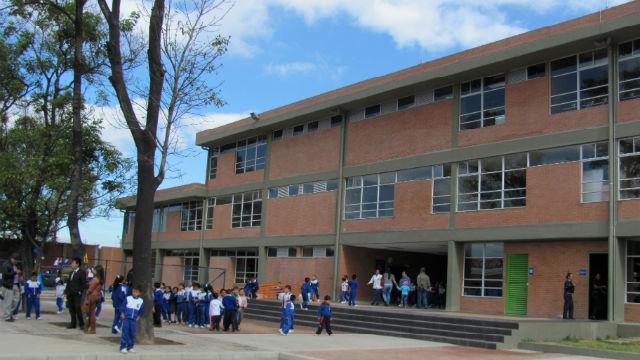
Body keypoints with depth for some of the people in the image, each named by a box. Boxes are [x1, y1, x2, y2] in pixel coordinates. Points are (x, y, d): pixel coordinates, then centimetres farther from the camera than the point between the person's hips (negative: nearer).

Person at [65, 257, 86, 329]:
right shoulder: (71, 273, 19)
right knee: (71, 310, 8)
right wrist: (67, 292, 11)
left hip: (77, 295, -7)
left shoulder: (81, 273, -5)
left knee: (78, 309, -7)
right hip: (70, 295, 7)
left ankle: (81, 324, 0)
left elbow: (84, 283, -9)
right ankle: (73, 324, 15)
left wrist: (80, 292, -14)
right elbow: (68, 283, 19)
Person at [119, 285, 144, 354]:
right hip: (126, 318, -3)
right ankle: (123, 347, -4)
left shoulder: (141, 301, 7)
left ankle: (130, 347, 13)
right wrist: (122, 314, -5)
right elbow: (122, 306, 3)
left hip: (133, 319, 3)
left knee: (132, 333, 3)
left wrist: (138, 317, 7)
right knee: (125, 332, -7)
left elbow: (142, 310, 17)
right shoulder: (128, 298, 0)